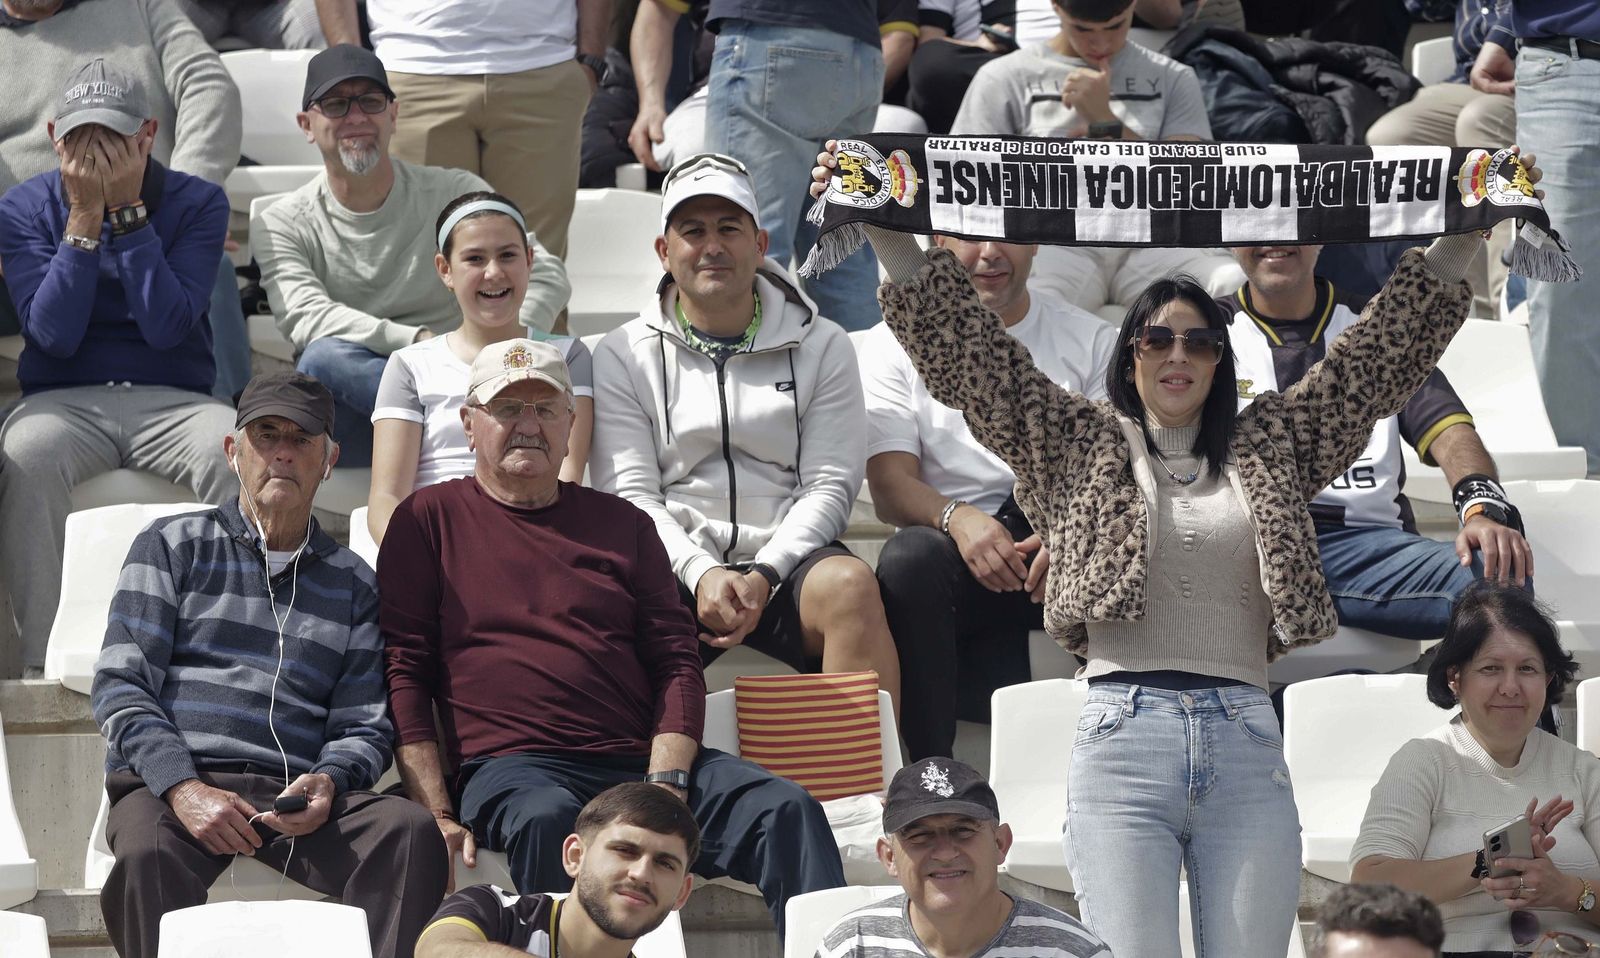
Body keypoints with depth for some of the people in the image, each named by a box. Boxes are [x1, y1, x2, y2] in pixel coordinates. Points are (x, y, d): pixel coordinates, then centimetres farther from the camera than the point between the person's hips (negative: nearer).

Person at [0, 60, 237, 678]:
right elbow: (53, 335, -9)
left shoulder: (197, 203, 1)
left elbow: (166, 327, -12)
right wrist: (85, 215, -13)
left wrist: (127, 209, -14)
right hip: (64, 402, 0)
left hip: (173, 401, 0)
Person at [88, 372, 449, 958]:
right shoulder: (174, 546, 16)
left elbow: (363, 727, 19)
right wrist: (184, 788, -13)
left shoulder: (352, 584, 23)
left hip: (294, 796, 2)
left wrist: (327, 783, -7)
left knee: (412, 833, -29)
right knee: (148, 854, -39)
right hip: (168, 782, -2)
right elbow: (121, 685, 5)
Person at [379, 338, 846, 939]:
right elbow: (403, 674, 6)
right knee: (546, 818, -40)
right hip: (510, 765, -3)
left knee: (786, 807, -22)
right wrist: (437, 816, -8)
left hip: (639, 757, 4)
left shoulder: (621, 524, 23)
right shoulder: (430, 519, 13)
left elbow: (676, 664, 15)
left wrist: (666, 784, -5)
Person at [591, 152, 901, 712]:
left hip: (784, 555, 1)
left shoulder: (821, 347, 13)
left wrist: (764, 575, -12)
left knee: (849, 584, -33)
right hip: (678, 558, -1)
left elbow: (830, 486, 6)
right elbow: (629, 494, 3)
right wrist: (701, 573, -15)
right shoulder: (623, 357, 12)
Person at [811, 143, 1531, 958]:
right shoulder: (1081, 446, 14)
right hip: (1123, 732, -2)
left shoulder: (1268, 449, 18)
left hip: (1246, 745, 2)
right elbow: (965, 347, 8)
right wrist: (887, 235, -1)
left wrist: (1464, 236, 9)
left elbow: (1382, 350, 16)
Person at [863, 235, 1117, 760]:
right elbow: (889, 486, -1)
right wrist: (957, 518, -24)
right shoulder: (894, 341, 11)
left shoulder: (1091, 341, 15)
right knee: (908, 555, -35)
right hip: (956, 561, 0)